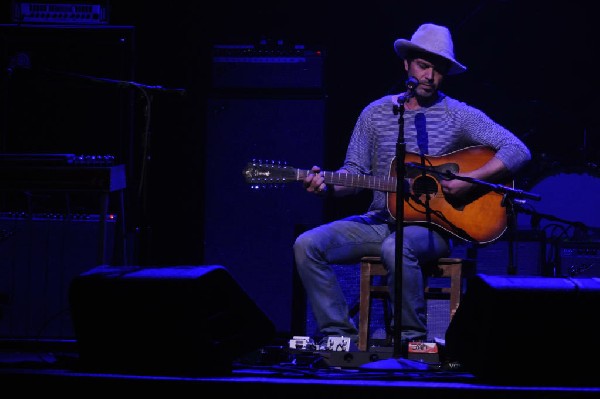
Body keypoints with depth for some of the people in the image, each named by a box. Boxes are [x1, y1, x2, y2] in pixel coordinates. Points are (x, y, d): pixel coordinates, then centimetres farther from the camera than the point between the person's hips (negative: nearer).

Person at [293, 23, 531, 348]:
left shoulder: (458, 115, 0)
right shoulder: (376, 113, 10)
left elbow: (518, 151, -7)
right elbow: (356, 172, 10)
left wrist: (470, 180, -19)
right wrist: (328, 185, -12)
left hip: (432, 226, -4)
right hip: (380, 220, 4)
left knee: (396, 247, -39)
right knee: (307, 245, -17)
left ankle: (413, 340, -20)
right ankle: (340, 336, -11)